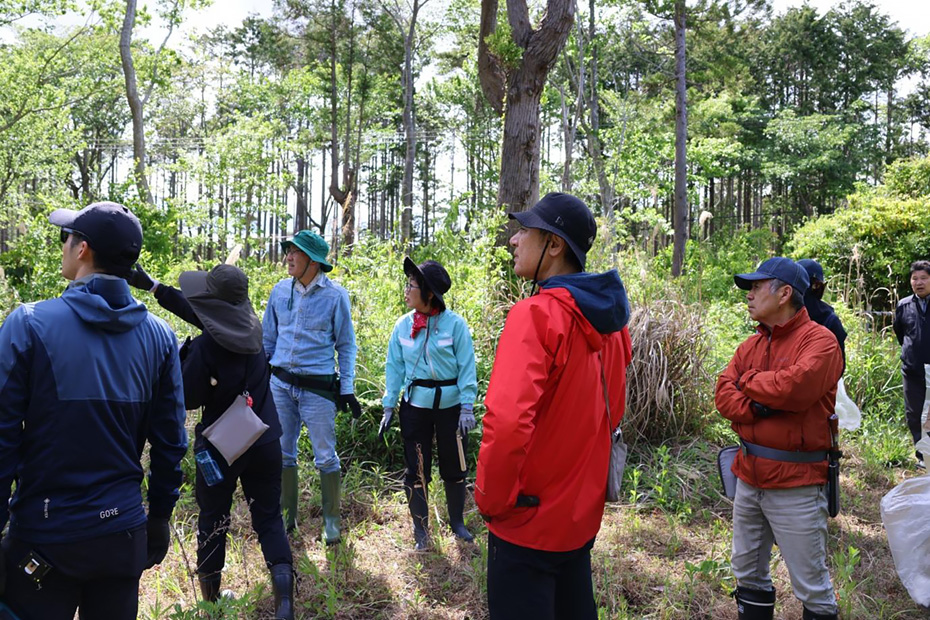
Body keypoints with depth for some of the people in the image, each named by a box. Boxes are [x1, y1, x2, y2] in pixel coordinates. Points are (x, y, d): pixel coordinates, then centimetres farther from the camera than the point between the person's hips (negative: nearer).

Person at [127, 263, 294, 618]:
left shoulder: (205, 348, -22)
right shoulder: (251, 327, -4)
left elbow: (187, 399, -10)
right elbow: (193, 310, 9)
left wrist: (180, 359, 0)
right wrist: (152, 286, 14)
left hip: (221, 447, -4)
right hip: (265, 441, 4)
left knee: (213, 519, 17)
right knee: (268, 516, 11)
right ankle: (283, 587, -4)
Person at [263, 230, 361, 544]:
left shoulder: (335, 295, -6)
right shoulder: (280, 291, 4)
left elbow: (346, 345, 1)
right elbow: (268, 338, 13)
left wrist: (347, 389, -3)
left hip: (318, 387, -4)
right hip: (281, 384, 4)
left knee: (325, 456, 2)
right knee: (282, 453, 11)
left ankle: (332, 520, 18)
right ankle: (287, 516, 26)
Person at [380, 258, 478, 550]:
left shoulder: (454, 323, -11)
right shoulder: (403, 325, -1)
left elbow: (466, 367, -8)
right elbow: (395, 367, 4)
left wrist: (467, 407, -12)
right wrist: (388, 406, 1)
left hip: (450, 405, -2)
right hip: (415, 406, 2)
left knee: (454, 468, 11)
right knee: (416, 470, 7)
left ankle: (457, 523, 32)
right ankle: (421, 530, 24)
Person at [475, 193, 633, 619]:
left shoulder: (536, 315, -22)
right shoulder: (606, 320, 3)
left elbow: (507, 421, -33)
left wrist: (492, 499, -18)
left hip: (529, 522, -8)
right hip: (583, 515, 8)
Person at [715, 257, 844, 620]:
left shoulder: (819, 340, -10)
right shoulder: (751, 345, 10)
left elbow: (795, 386, -26)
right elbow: (724, 396, 2)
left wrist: (748, 381, -9)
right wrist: (757, 409, -17)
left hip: (795, 484, -7)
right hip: (749, 477, 7)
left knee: (812, 587, 3)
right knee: (748, 573, 18)